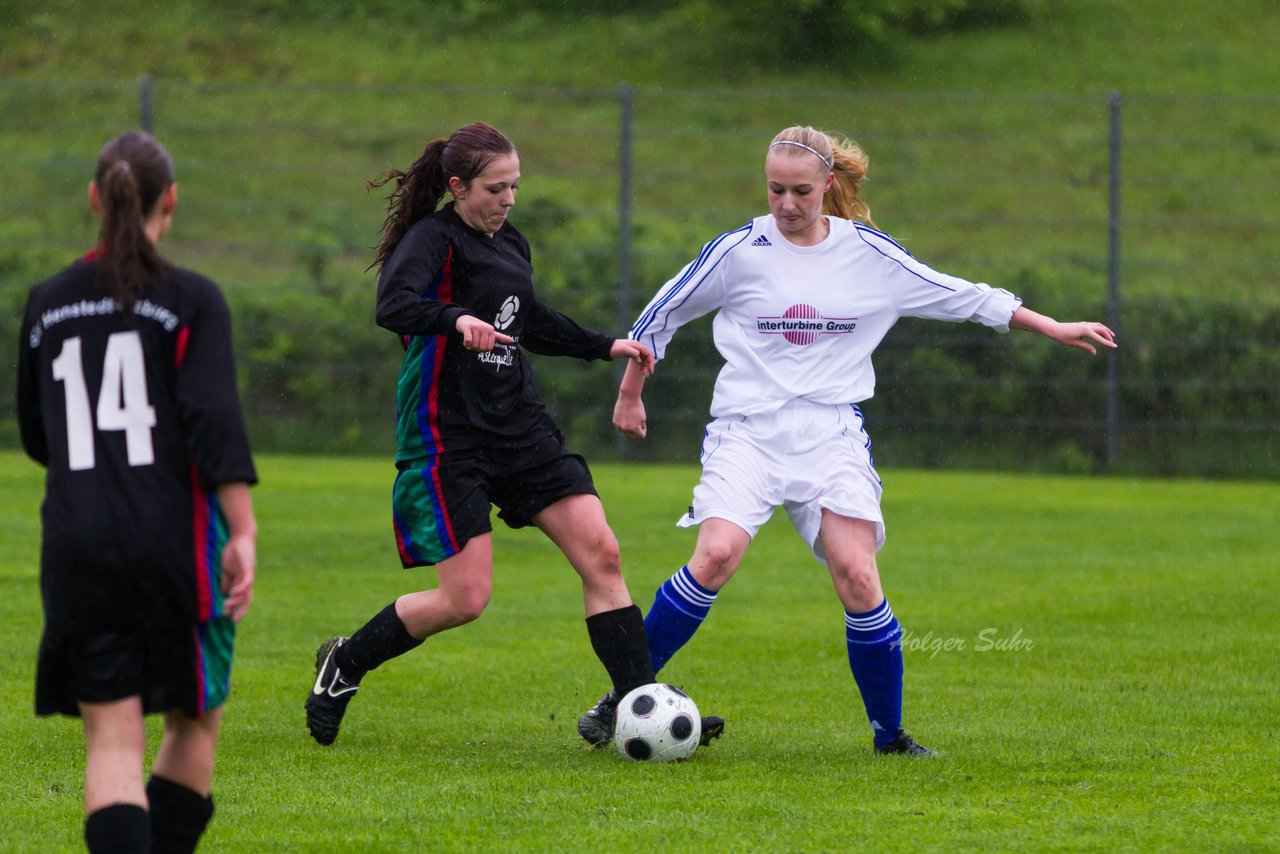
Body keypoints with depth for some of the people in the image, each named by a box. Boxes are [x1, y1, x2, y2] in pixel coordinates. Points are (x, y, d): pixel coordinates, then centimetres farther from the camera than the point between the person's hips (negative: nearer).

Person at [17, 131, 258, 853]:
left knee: (113, 740, -1)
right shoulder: (193, 301, -3)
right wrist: (243, 534, -14)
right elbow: (215, 416, -13)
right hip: (174, 542, -2)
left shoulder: (48, 304, 9)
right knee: (195, 720, 15)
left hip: (77, 546, 3)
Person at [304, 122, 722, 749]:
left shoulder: (511, 245, 14)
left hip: (520, 427, 8)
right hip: (445, 435, -8)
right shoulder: (433, 239, -11)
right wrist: (456, 319, -49)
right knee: (465, 598, -10)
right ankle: (344, 663, 13)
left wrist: (606, 347, 31)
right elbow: (392, 306, -31)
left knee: (600, 554, -5)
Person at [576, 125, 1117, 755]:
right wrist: (630, 393, 20)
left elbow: (961, 297, 12)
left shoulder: (868, 254, 3)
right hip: (748, 429, -1)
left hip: (832, 434, 2)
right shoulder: (740, 250, -1)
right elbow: (664, 313, 13)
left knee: (857, 575, -13)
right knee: (717, 556, -24)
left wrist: (1054, 329, 12)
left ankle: (890, 734, 2)